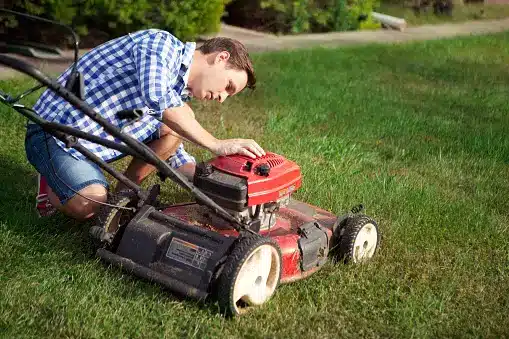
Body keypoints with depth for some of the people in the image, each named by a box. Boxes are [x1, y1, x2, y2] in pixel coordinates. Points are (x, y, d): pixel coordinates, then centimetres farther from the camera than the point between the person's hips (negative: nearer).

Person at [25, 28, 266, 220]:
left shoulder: (178, 92, 10)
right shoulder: (160, 42, -15)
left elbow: (172, 154, 18)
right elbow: (157, 98, -36)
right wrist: (217, 145, -32)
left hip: (100, 140, 8)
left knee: (175, 126, -6)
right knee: (91, 205, -29)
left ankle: (125, 194, 5)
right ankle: (51, 186, 4)